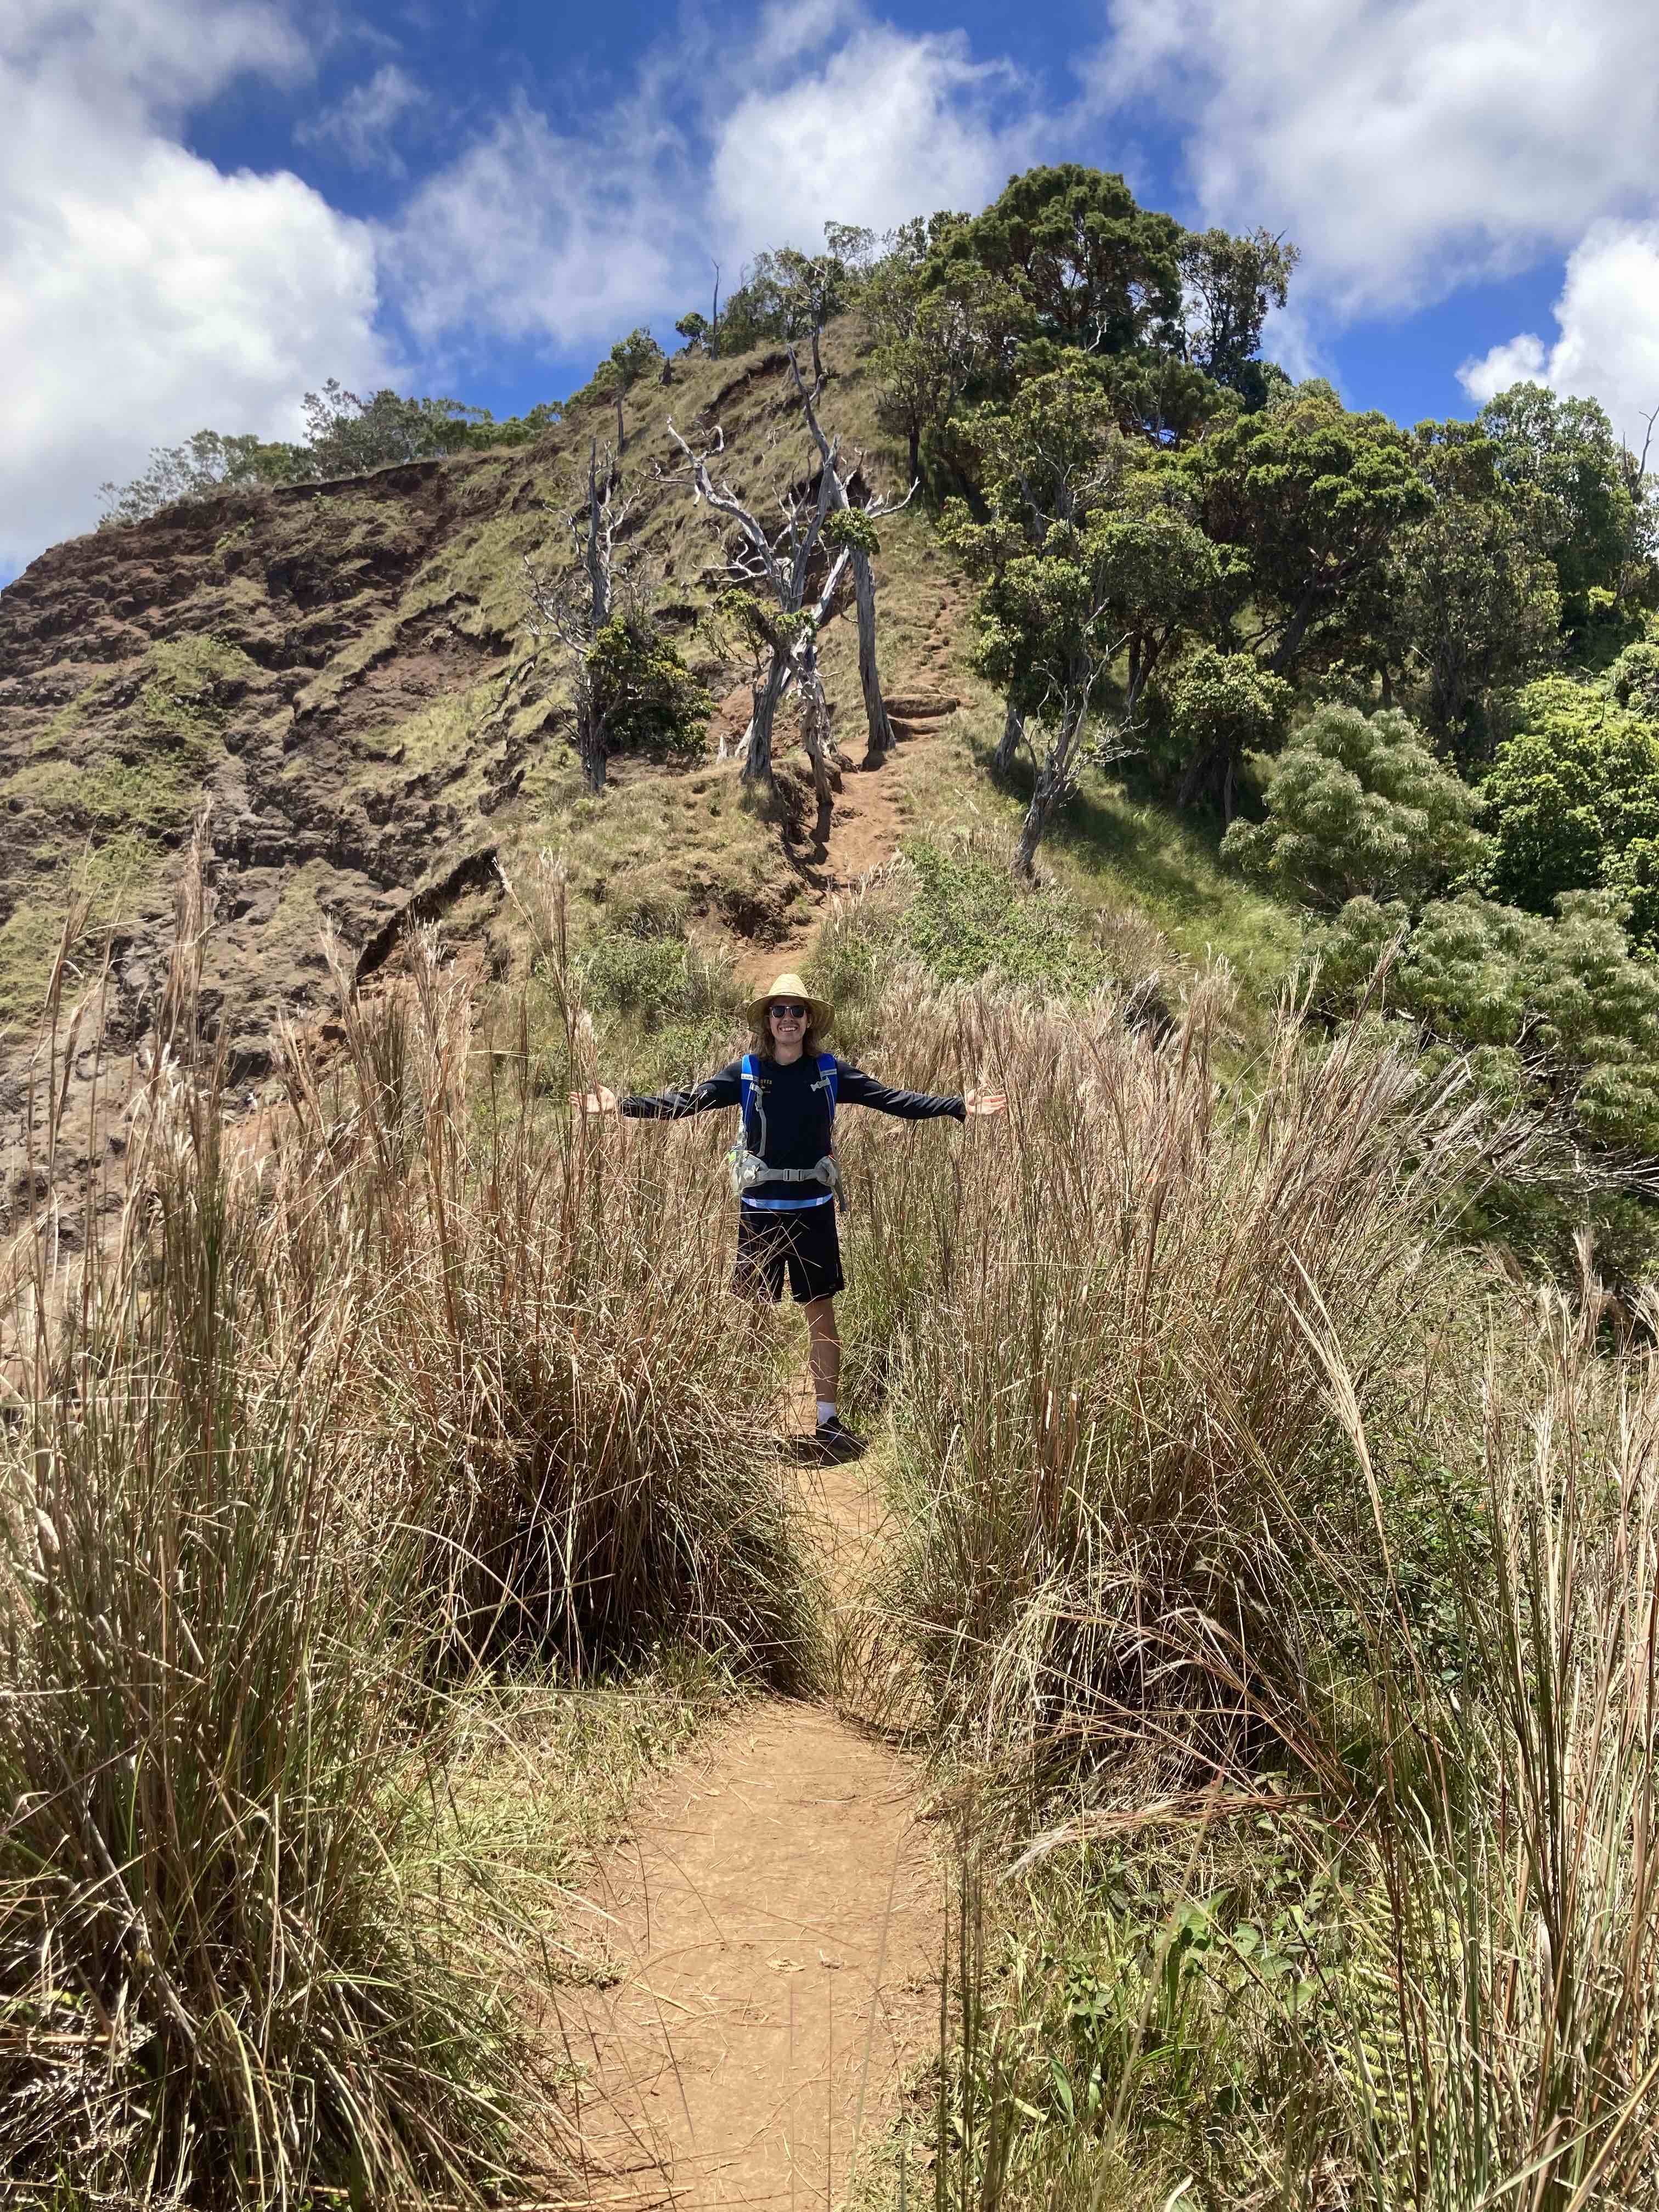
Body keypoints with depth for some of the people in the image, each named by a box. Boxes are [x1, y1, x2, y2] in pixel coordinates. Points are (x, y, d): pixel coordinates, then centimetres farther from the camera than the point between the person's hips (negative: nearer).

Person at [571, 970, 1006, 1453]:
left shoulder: (831, 1071, 0)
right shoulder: (745, 1072, -1)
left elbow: (894, 1100, -1)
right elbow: (686, 1102, -6)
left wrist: (960, 1107, -8)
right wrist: (621, 1105, -18)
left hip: (813, 1211, 0)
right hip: (759, 1211, 0)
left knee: (821, 1314, 6)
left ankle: (828, 1420, 17)